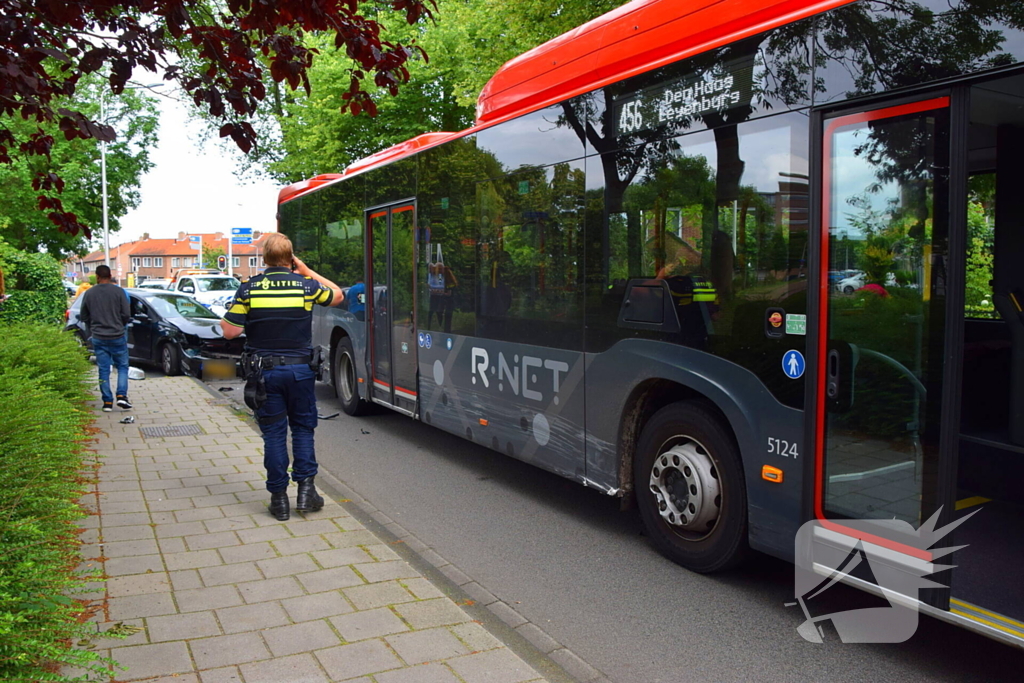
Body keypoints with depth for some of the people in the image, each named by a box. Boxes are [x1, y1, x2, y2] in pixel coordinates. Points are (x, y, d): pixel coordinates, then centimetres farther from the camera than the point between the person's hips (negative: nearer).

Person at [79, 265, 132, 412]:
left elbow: (83, 316, 8)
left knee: (104, 370, 7)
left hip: (98, 338, 2)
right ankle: (122, 396, -6)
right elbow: (126, 315, -6)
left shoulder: (89, 293, 1)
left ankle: (107, 402, 6)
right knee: (122, 366, 10)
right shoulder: (118, 291, -6)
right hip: (117, 335, -2)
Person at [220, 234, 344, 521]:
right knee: (303, 427, 14)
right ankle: (305, 488, 9)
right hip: (300, 369, 0)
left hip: (265, 371, 0)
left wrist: (223, 321, 16)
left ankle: (279, 497, 10)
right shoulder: (305, 285, -4)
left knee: (273, 433, 7)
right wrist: (307, 271, 16)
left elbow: (230, 332, -6)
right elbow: (338, 295, 16)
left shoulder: (248, 288, -5)